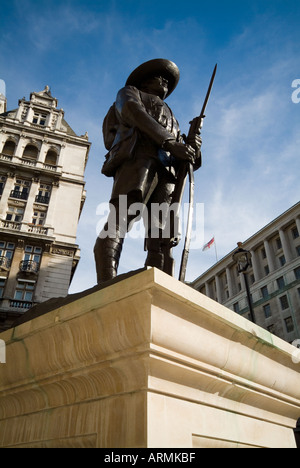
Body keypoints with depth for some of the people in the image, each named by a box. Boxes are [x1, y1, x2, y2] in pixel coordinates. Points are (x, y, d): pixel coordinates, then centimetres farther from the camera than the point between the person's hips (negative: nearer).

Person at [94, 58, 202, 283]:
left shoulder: (171, 119, 42)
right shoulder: (129, 93, 30)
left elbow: (185, 161, 28)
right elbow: (136, 115, 4)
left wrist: (193, 150, 2)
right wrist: (171, 143, -10)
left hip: (167, 174, 5)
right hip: (138, 158, -5)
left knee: (162, 241, -14)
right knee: (118, 222, -28)